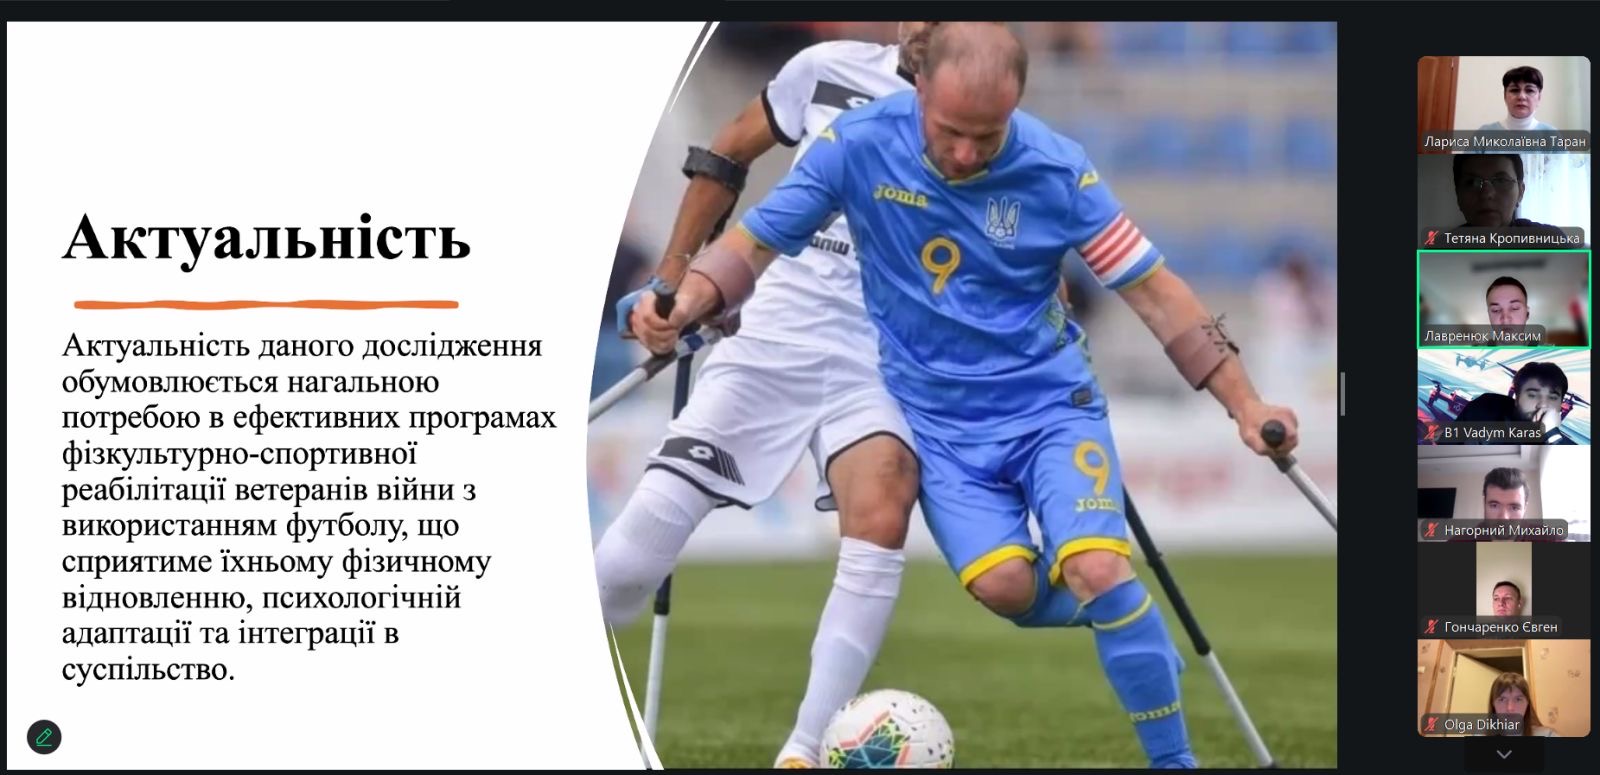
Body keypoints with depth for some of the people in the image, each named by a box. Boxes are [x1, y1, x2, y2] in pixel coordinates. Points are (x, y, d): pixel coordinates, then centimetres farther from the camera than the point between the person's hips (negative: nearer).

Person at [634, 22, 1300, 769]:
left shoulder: (1056, 169, -14)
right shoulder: (858, 147, -14)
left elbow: (1153, 289, -7)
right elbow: (756, 243, -7)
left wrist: (1245, 404, -10)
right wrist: (687, 302, -27)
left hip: (1050, 401, -1)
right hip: (938, 420, 1)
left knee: (1097, 571, -24)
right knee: (1004, 584, -23)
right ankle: (1126, 625, 10)